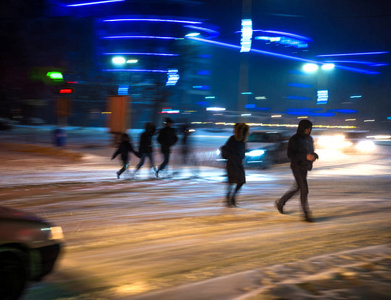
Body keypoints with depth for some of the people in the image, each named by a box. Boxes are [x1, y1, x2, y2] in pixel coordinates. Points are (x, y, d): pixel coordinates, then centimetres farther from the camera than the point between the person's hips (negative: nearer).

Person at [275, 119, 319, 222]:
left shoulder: (309, 139, 9)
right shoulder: (294, 139, -14)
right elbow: (290, 155, -19)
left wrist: (314, 156, -6)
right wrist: (305, 156, -27)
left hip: (305, 167, 8)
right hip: (297, 167, -8)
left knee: (296, 188, 19)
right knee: (304, 190, -11)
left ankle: (280, 202, 39)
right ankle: (307, 214, -5)